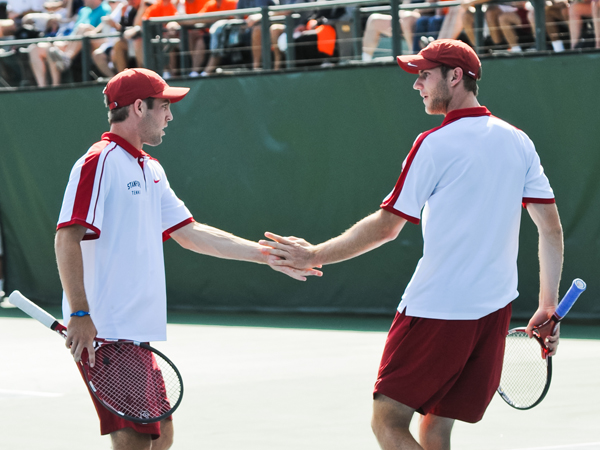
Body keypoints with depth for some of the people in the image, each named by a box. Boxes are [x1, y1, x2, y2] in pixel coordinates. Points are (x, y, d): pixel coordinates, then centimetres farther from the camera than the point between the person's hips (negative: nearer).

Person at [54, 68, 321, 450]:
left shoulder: (151, 170, 20)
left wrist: (269, 256, 22)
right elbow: (68, 237, -18)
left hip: (137, 332, 10)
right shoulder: (100, 162, -10)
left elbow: (190, 233, 24)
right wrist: (79, 314, -25)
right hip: (104, 333, -10)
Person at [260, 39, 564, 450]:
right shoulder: (519, 142, 9)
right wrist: (548, 308, 13)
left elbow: (386, 227, -8)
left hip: (436, 310, -7)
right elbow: (552, 228, 8)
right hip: (494, 312, 7)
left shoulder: (436, 144, -9)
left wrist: (314, 256, 1)